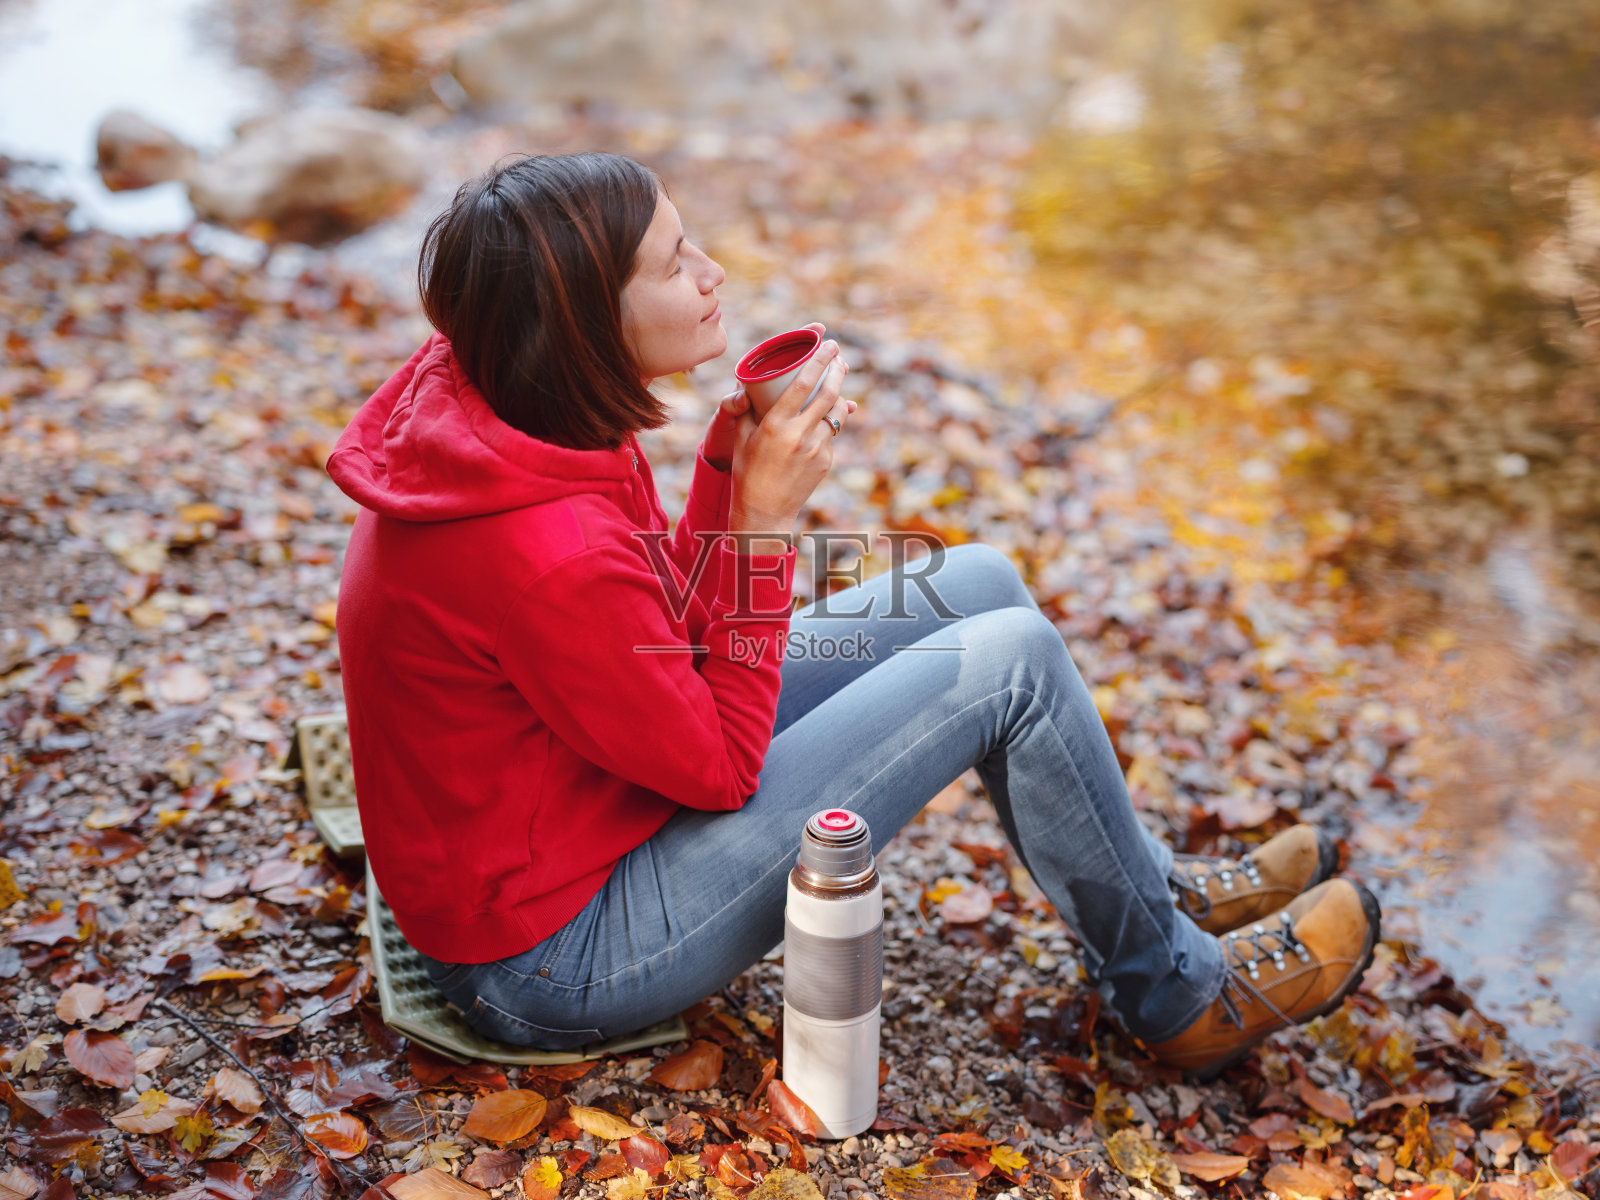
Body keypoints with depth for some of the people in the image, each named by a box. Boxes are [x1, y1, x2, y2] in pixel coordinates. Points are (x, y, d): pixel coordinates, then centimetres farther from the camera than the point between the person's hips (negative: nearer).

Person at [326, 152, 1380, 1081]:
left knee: (975, 585, 5)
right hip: (555, 957, -9)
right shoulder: (545, 552, -34)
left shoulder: (498, 413, -5)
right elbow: (721, 765, -19)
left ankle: (1152, 886, 26)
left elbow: (670, 632, 4)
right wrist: (768, 514, -20)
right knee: (1011, 662, -13)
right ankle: (1180, 997, 12)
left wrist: (736, 464, -10)